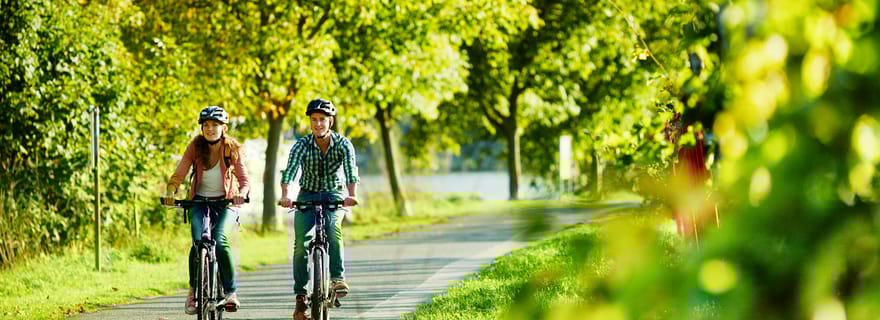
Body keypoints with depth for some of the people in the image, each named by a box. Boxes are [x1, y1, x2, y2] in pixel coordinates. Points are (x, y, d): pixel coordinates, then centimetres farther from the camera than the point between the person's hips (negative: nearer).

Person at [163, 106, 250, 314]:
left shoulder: (232, 149, -10)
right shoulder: (195, 147, -9)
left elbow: (243, 178, -16)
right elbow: (179, 174, -15)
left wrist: (242, 194, -38)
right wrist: (170, 193, -35)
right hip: (200, 200, 1)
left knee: (219, 240, -25)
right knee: (198, 241, -21)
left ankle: (230, 291, -14)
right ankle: (193, 290, -1)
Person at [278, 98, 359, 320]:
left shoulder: (343, 144, -15)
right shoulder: (301, 146, -14)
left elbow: (351, 172, -29)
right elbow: (289, 172, -27)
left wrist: (351, 195, -49)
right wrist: (284, 196, -47)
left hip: (334, 195, -1)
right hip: (307, 195, 1)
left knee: (333, 227, -32)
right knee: (301, 242, -14)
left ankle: (338, 277, -27)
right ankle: (300, 295, -6)